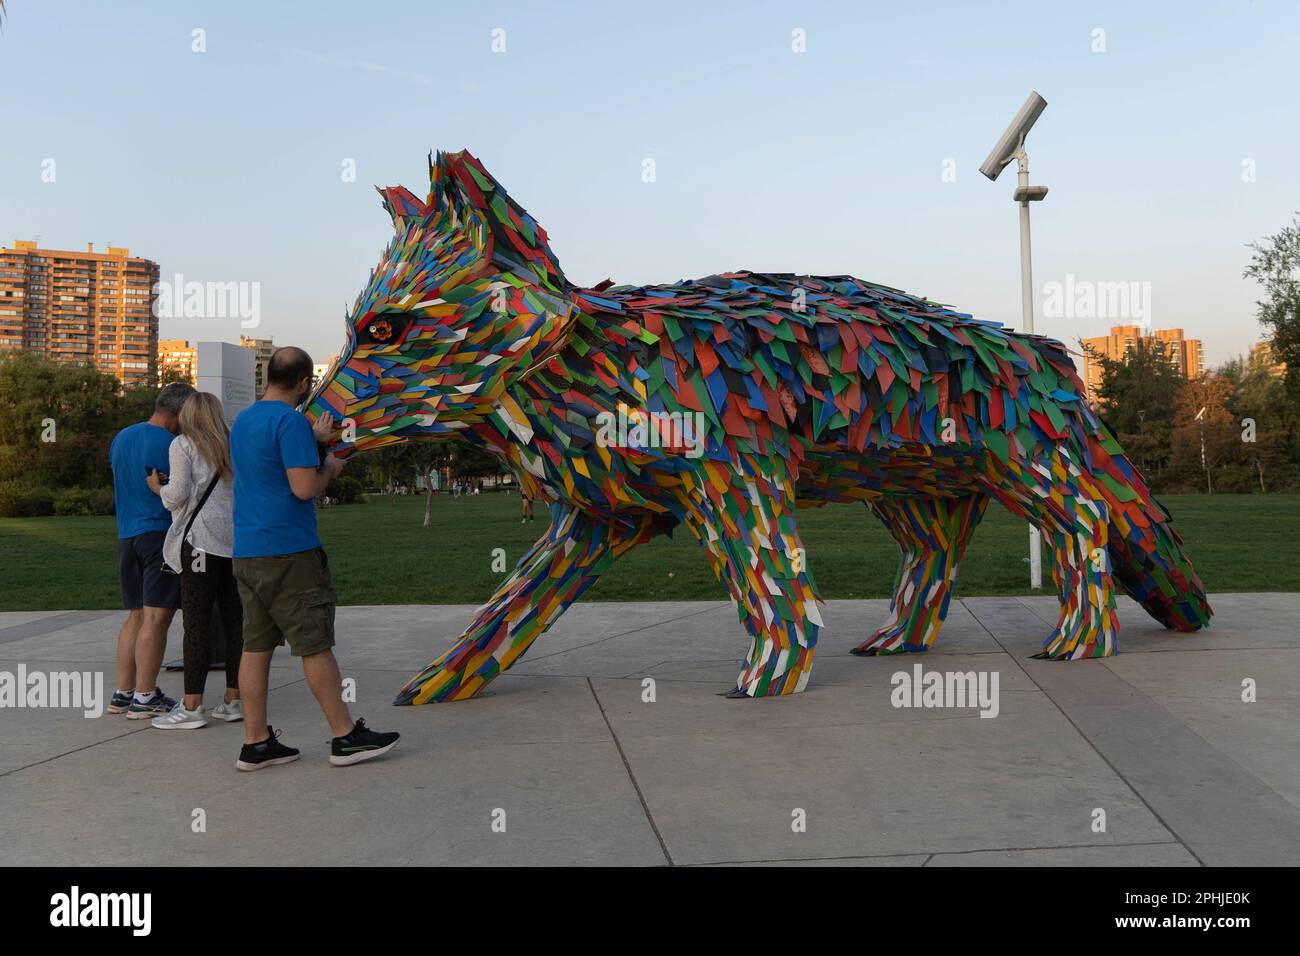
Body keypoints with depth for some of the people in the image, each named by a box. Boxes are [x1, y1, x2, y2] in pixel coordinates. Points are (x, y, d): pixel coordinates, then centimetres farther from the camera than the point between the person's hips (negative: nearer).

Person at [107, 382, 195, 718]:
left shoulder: (121, 438, 13)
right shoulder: (173, 445, -12)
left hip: (127, 535, 8)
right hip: (161, 533, -8)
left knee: (135, 615, 14)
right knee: (156, 617, -4)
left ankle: (122, 692, 16)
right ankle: (144, 698, -2)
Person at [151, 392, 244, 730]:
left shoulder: (183, 444, 0)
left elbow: (177, 495, -8)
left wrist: (158, 487, 10)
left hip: (200, 540, -5)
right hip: (236, 540, 5)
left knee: (197, 623, -5)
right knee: (235, 620, 7)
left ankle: (191, 707, -4)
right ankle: (233, 700, 11)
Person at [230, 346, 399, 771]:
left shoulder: (242, 421, 15)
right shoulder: (291, 421, -13)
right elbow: (304, 488, -19)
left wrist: (312, 440, 29)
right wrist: (330, 466, -2)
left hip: (246, 552, 8)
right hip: (288, 552, -8)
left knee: (256, 645, 8)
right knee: (315, 644, -1)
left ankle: (256, 743, 12)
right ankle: (346, 736, 7)